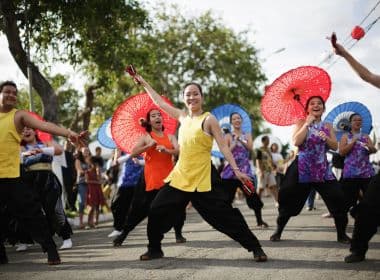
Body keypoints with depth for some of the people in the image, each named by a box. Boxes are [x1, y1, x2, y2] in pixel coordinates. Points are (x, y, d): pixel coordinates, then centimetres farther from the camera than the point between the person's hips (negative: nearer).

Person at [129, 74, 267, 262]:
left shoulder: (208, 119, -4)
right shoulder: (183, 117, 11)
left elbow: (223, 146, -7)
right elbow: (160, 102, 23)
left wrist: (236, 170, -15)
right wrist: (144, 84, 29)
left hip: (202, 180, -6)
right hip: (180, 176, 6)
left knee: (224, 215, -9)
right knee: (156, 211, 7)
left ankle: (255, 248, 0)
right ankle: (154, 249, 26)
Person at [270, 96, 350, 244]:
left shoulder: (327, 126, 11)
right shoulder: (302, 123, 1)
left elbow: (335, 147, 4)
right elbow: (296, 142, -15)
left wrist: (326, 138, -15)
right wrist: (307, 124, -13)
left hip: (322, 169, 2)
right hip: (302, 168, -2)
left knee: (338, 198, -10)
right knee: (289, 200, -1)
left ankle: (341, 234, 3)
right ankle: (278, 231, 16)